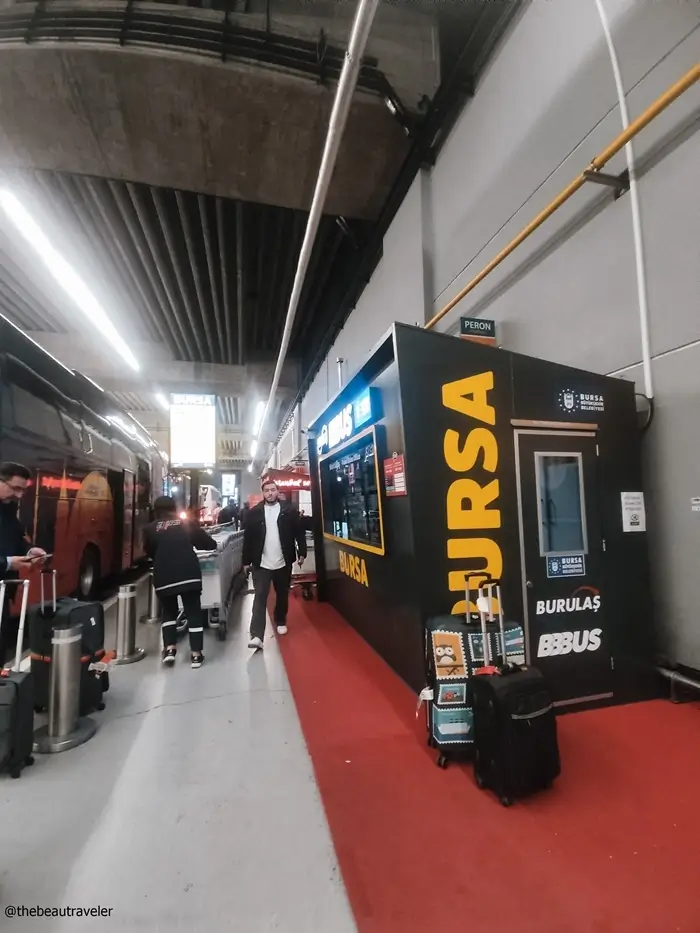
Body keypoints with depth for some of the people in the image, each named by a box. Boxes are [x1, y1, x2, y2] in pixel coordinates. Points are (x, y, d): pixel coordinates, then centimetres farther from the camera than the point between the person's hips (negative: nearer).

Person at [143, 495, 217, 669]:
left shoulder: (150, 529, 7)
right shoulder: (187, 523, 8)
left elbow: (149, 553, 15)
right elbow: (209, 543, 8)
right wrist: (214, 544, 30)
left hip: (164, 577, 1)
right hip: (190, 574, -1)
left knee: (169, 611, 22)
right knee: (194, 612, 8)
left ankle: (169, 649, 13)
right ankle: (196, 654, 10)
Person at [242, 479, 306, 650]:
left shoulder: (289, 510, -3)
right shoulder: (254, 512, -2)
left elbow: (299, 532, 0)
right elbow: (248, 538, 1)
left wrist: (302, 552, -3)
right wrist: (246, 561, 2)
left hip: (283, 562, 1)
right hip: (261, 563, -1)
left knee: (282, 595, 16)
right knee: (260, 597, -5)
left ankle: (281, 621, 39)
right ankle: (256, 635, -5)